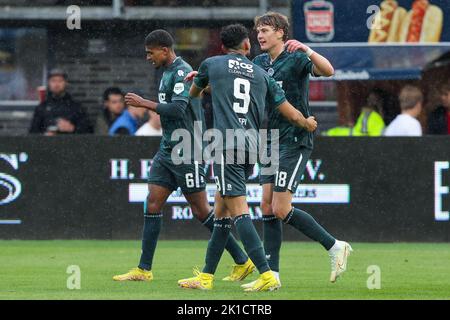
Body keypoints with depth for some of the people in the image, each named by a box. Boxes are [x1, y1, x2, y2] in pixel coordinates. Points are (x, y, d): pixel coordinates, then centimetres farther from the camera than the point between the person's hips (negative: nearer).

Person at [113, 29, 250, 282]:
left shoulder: (182, 72, -14)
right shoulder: (168, 72, 15)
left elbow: (178, 109, -24)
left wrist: (145, 104, -19)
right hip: (167, 150, 10)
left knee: (201, 210, -4)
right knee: (152, 205, 2)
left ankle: (243, 261, 5)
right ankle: (144, 269, 3)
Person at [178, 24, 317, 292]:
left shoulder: (211, 65, 9)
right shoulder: (262, 75, 16)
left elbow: (193, 93, 31)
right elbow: (292, 114, 16)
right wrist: (309, 124, 39)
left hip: (227, 146, -5)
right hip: (251, 147, 5)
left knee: (238, 212, -12)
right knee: (222, 211, 15)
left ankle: (267, 275, -23)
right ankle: (206, 276, 20)